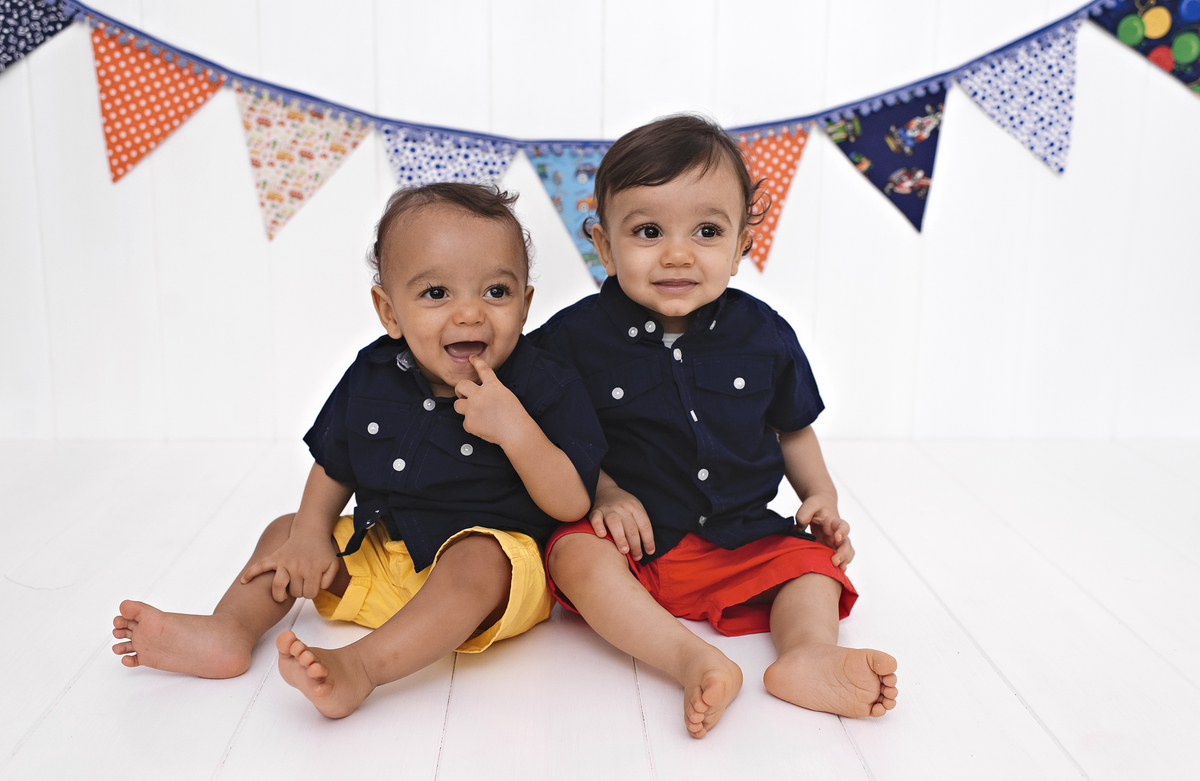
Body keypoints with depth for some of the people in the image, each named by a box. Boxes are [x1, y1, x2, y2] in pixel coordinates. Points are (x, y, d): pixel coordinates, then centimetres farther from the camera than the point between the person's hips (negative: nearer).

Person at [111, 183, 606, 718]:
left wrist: (514, 429, -33)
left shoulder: (545, 387, -15)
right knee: (286, 532, 10)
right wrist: (311, 534, -4)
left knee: (478, 557, -37)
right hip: (381, 552, 6)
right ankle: (229, 631, -9)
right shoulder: (372, 375, -2)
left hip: (497, 562, -6)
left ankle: (360, 665, -45)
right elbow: (335, 466, 12)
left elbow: (571, 504, -20)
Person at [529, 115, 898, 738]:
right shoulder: (576, 335, -9)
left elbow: (792, 428, 15)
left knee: (812, 558, -14)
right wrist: (602, 491, -14)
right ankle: (694, 661, -46)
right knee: (575, 553, -29)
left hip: (742, 539, 3)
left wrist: (821, 497, 2)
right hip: (632, 540, -3)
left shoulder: (763, 335, -1)